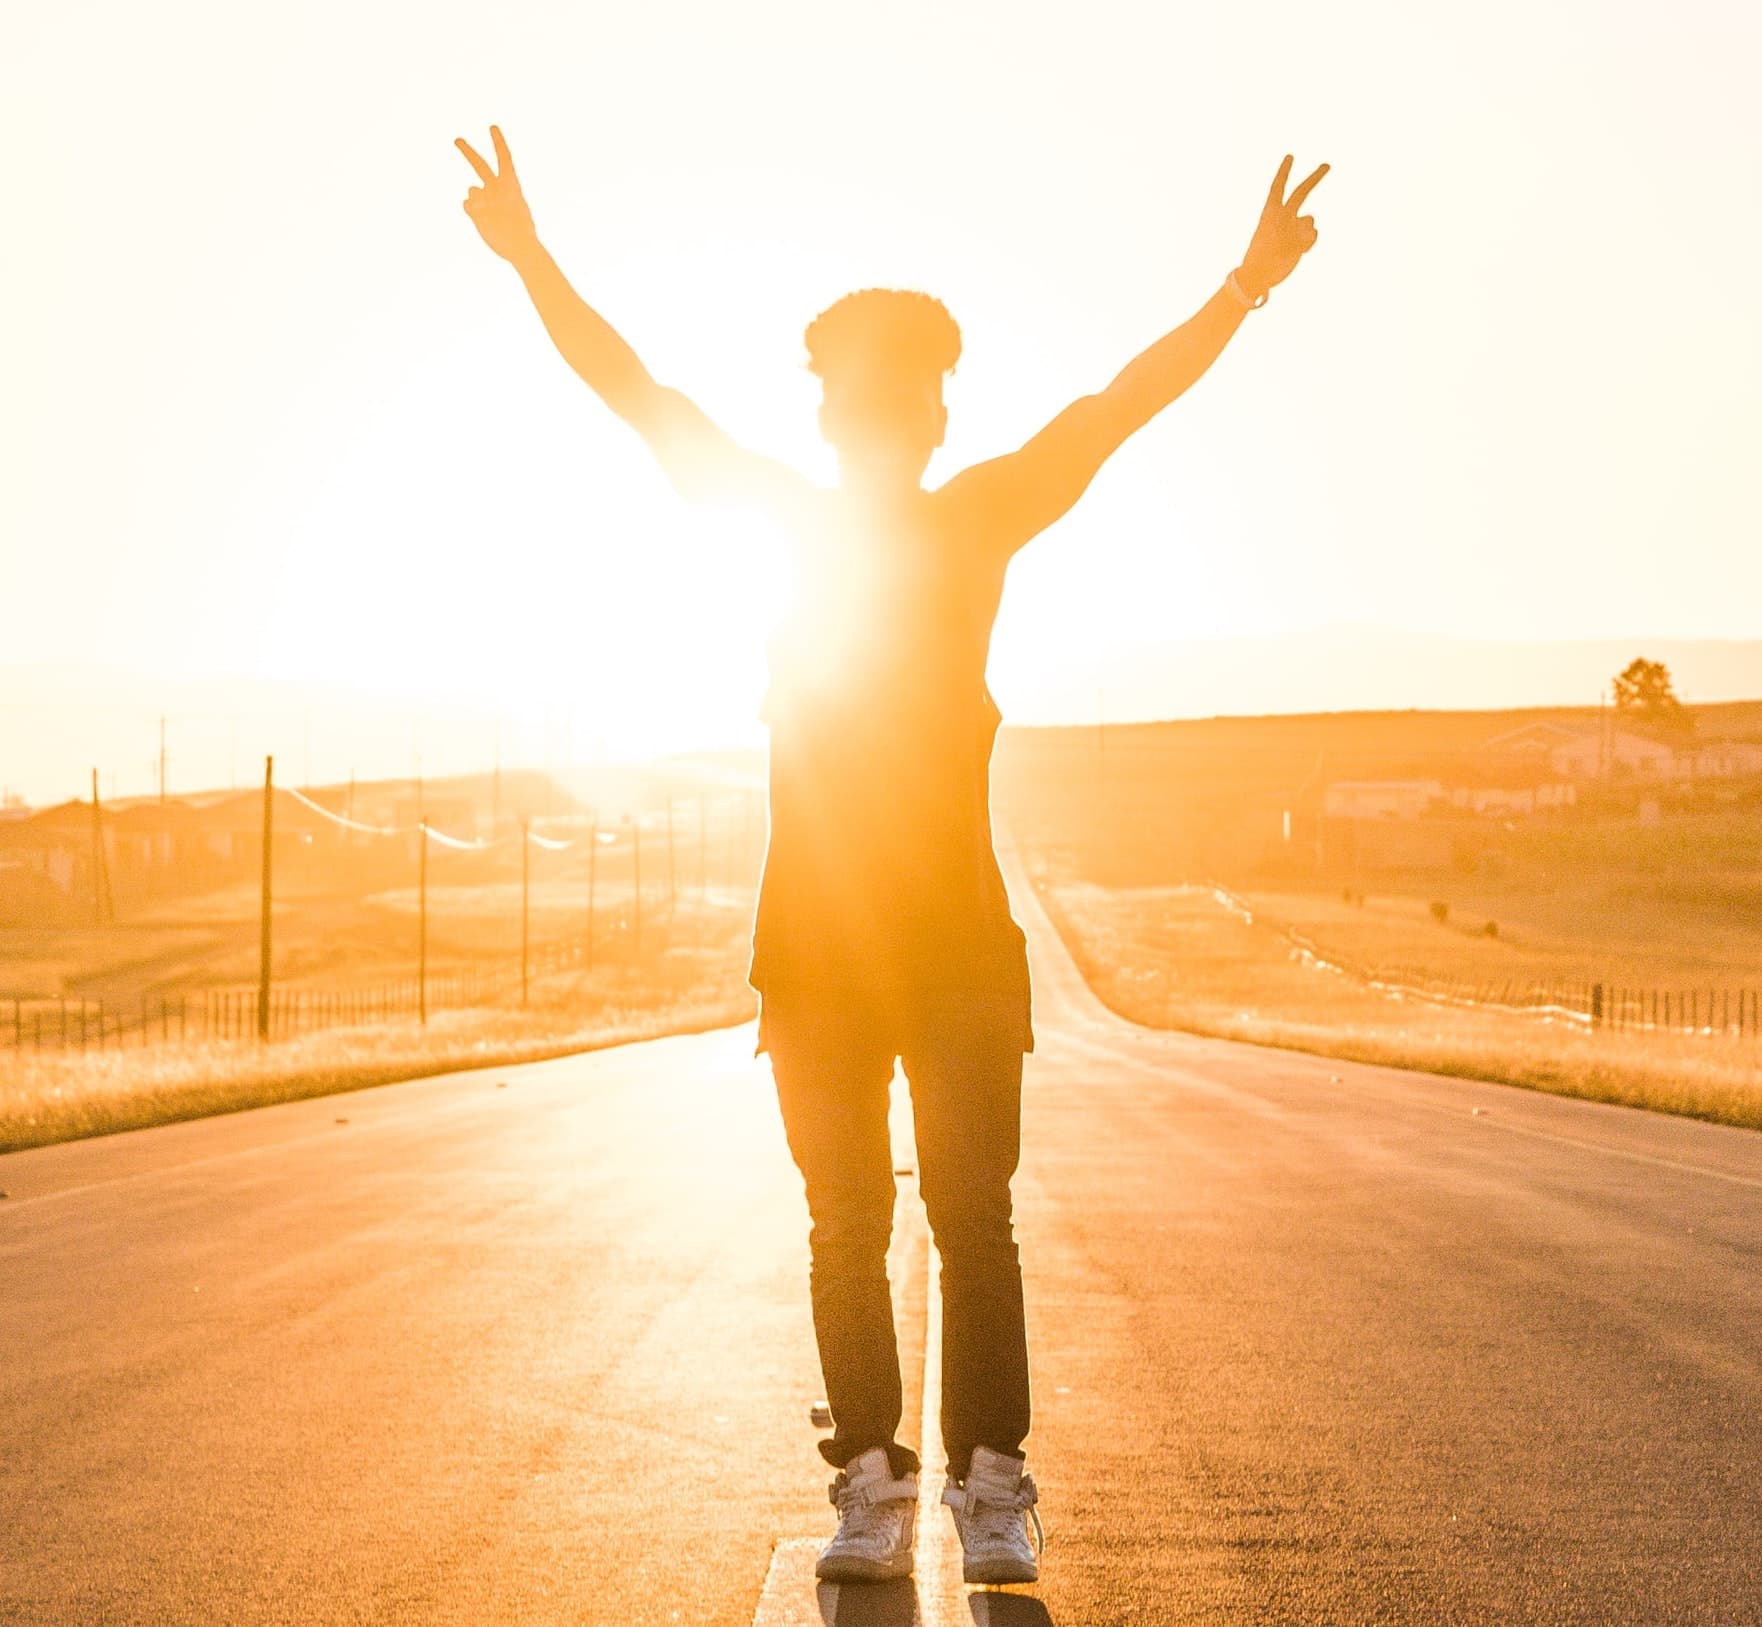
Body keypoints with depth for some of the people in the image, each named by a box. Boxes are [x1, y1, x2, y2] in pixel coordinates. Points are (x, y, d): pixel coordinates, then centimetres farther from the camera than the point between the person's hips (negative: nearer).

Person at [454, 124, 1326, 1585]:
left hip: (962, 930, -1)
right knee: (846, 1222, 4)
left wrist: (1245, 287, -2)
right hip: (815, 934, 1)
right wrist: (534, 262, 5)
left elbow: (1115, 409, 4)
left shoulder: (980, 521, 9)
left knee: (974, 1216, -1)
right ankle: (872, 1479, 9)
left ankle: (991, 1480, 4)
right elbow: (644, 403, 9)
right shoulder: (785, 521, 10)